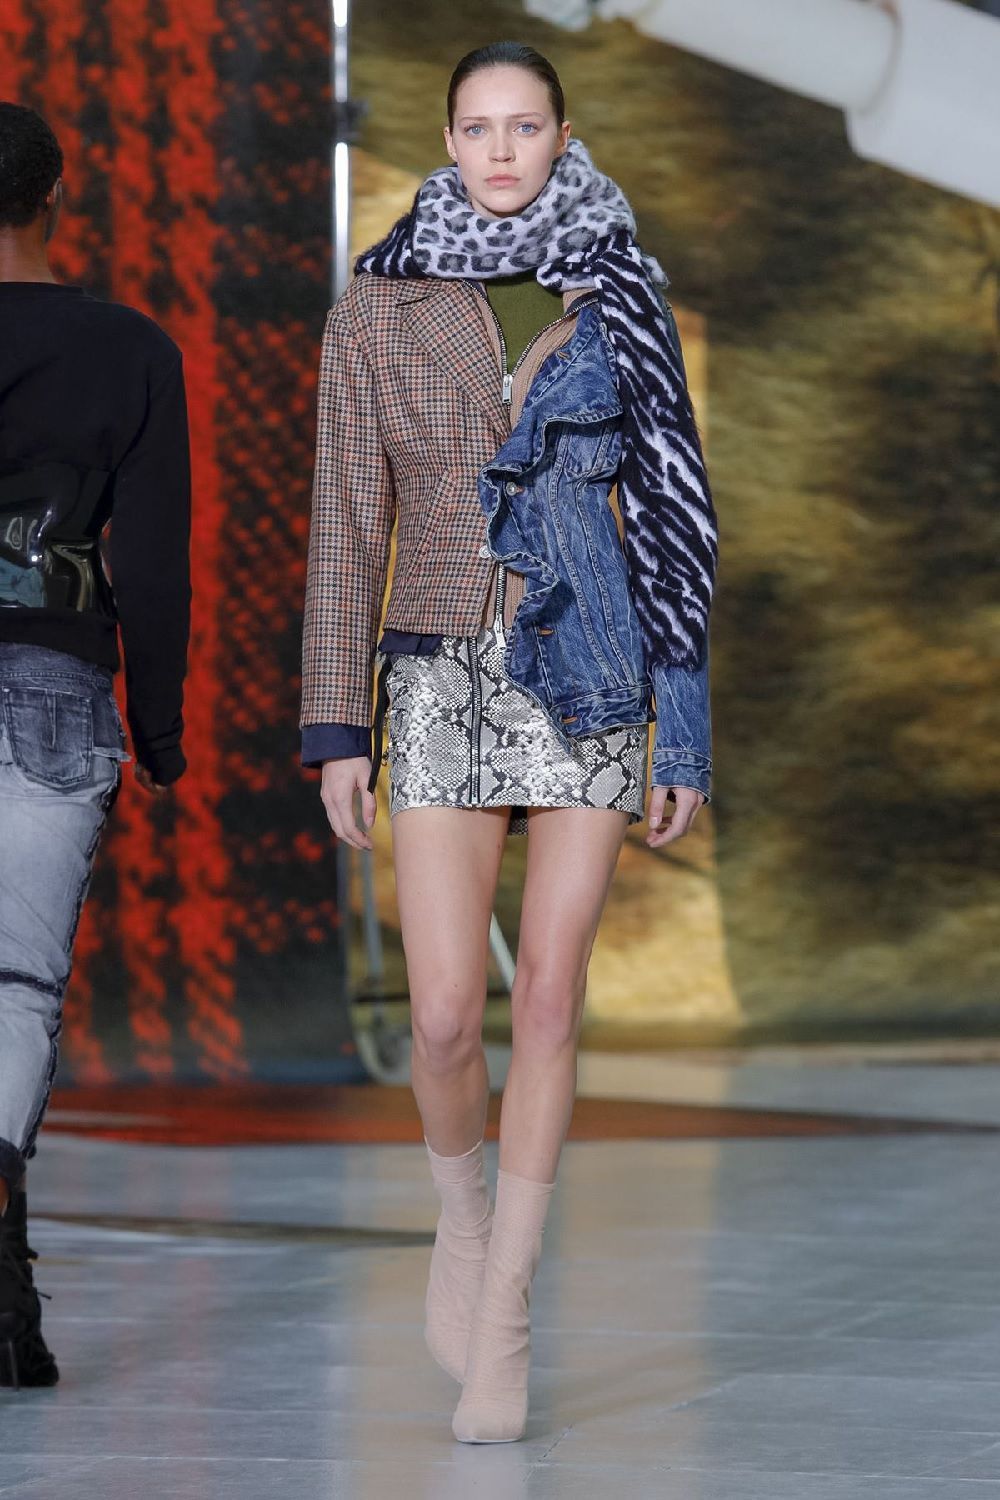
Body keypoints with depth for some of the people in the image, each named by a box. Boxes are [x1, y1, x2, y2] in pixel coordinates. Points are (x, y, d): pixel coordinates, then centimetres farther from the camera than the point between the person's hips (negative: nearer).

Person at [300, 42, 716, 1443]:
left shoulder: (616, 300, 5)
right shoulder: (379, 305, 4)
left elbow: (667, 518, 6)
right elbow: (348, 524, 4)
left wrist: (686, 734, 1)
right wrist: (337, 726, -2)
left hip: (590, 671, 0)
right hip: (445, 679, 0)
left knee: (548, 999, -3)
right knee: (447, 1016, -7)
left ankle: (504, 1311, 8)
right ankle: (464, 1212, 24)